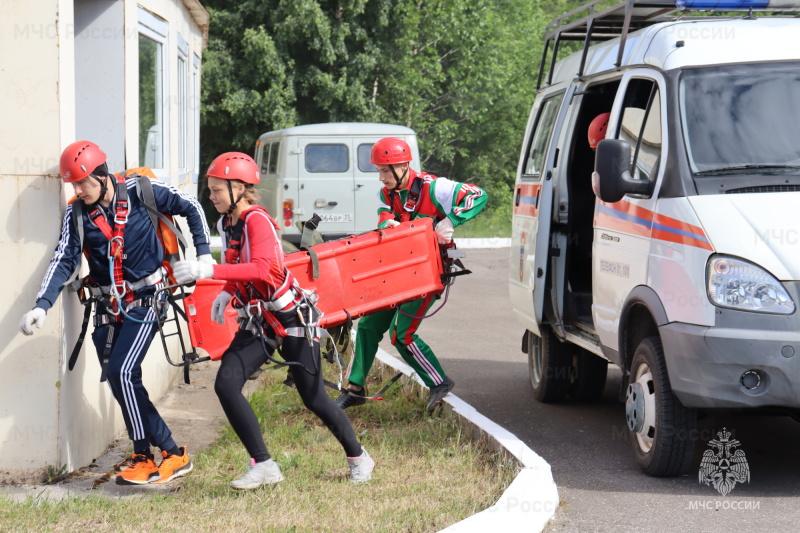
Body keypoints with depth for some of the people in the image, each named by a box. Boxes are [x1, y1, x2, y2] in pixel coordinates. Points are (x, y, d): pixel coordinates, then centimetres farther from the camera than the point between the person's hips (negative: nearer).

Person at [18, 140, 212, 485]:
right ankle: (146, 458, 14)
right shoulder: (77, 214, 0)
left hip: (144, 301, -5)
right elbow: (64, 261, -7)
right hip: (108, 307, 5)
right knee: (118, 381, 3)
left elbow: (191, 208, 2)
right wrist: (42, 305, -20)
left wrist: (203, 253, -4)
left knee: (122, 373, -17)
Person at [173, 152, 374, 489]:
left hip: (292, 318, -7)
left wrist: (208, 271, -41)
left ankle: (358, 457, 26)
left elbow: (262, 269, -36)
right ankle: (263, 465, -7)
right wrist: (227, 294, 5)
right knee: (226, 383, -14)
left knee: (313, 398, 2)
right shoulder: (226, 223, 6)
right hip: (257, 322, 7)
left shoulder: (257, 220, -19)